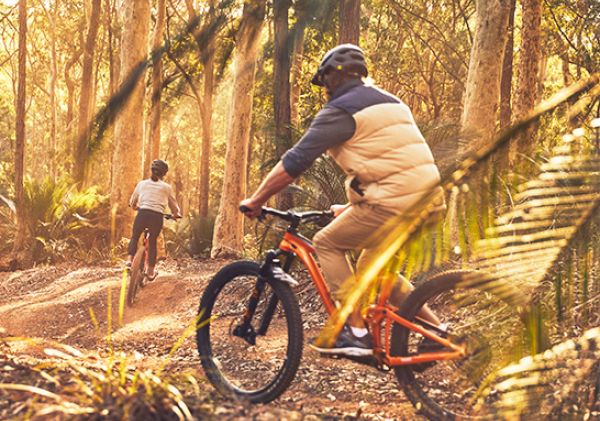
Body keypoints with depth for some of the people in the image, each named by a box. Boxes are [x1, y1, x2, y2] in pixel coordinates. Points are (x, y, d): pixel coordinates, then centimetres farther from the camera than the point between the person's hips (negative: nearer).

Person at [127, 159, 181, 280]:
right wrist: (176, 214, 36)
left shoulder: (142, 184, 13)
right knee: (152, 242, 17)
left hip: (142, 214, 0)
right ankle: (150, 271, 19)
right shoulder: (167, 187, 9)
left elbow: (132, 203, 21)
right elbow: (174, 206, 15)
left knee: (135, 237, 24)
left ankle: (130, 260, 4)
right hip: (157, 217, 0)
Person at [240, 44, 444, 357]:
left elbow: (294, 162, -8)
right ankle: (438, 329, 20)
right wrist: (349, 208, 34)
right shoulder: (388, 102, 24)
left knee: (326, 243, 5)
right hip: (427, 199, 9)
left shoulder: (341, 110, -4)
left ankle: (356, 332, 0)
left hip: (393, 202, -9)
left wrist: (255, 200, 1)